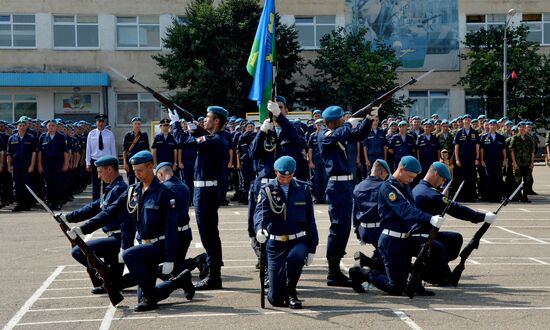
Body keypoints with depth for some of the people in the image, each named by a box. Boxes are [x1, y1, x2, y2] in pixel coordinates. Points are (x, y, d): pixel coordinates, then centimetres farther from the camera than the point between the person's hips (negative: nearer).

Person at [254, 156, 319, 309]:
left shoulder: (303, 189, 7)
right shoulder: (267, 190, 2)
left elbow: (310, 220, 10)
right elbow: (260, 212, -17)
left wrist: (312, 248, 6)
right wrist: (260, 228, -39)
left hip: (298, 241, 1)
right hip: (275, 244, 0)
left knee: (295, 257, -37)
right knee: (275, 298, -6)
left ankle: (291, 292, -6)